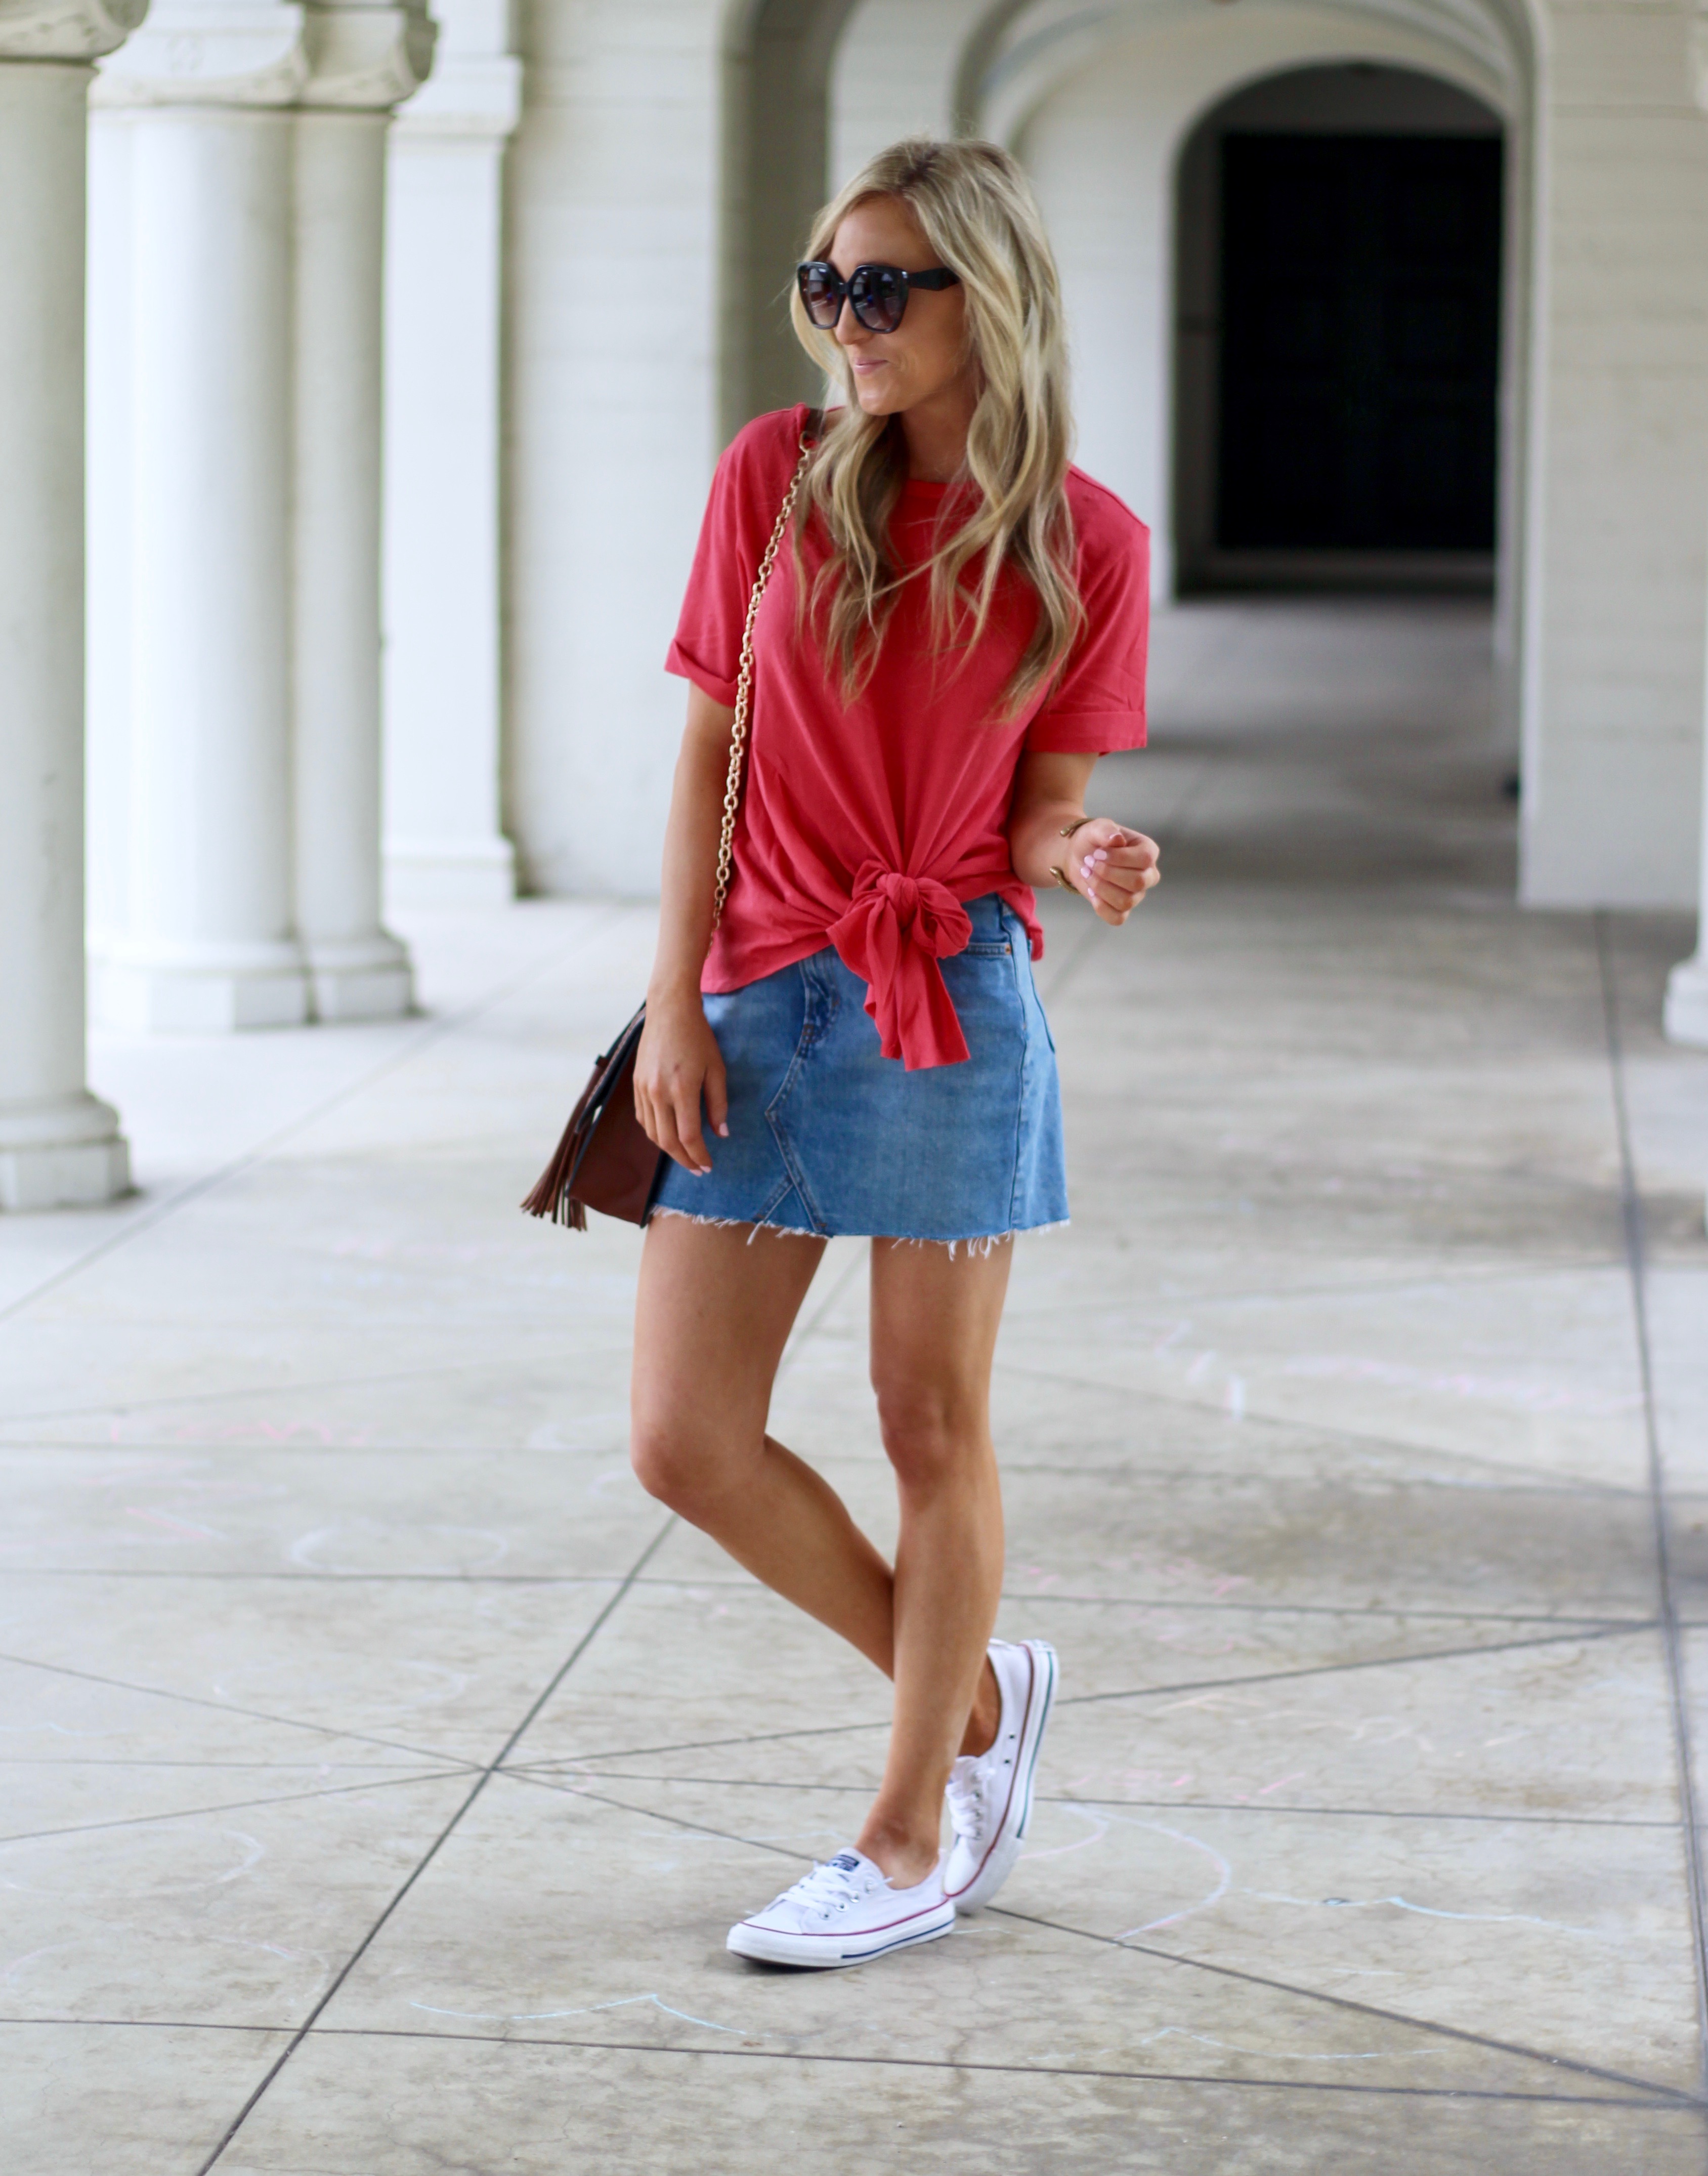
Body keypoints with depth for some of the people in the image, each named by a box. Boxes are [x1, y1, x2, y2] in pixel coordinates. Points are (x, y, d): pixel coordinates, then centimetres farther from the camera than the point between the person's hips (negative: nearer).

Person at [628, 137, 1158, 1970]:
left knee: (932, 1425, 4)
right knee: (685, 1442, 1)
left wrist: (1090, 858, -23)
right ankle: (978, 1694, 23)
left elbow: (1041, 811, 1)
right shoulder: (778, 475, 3)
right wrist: (675, 1004, -2)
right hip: (759, 1008, 3)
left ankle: (910, 1844, 18)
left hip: (950, 1007, -3)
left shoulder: (1084, 544, -2)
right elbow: (710, 753, 4)